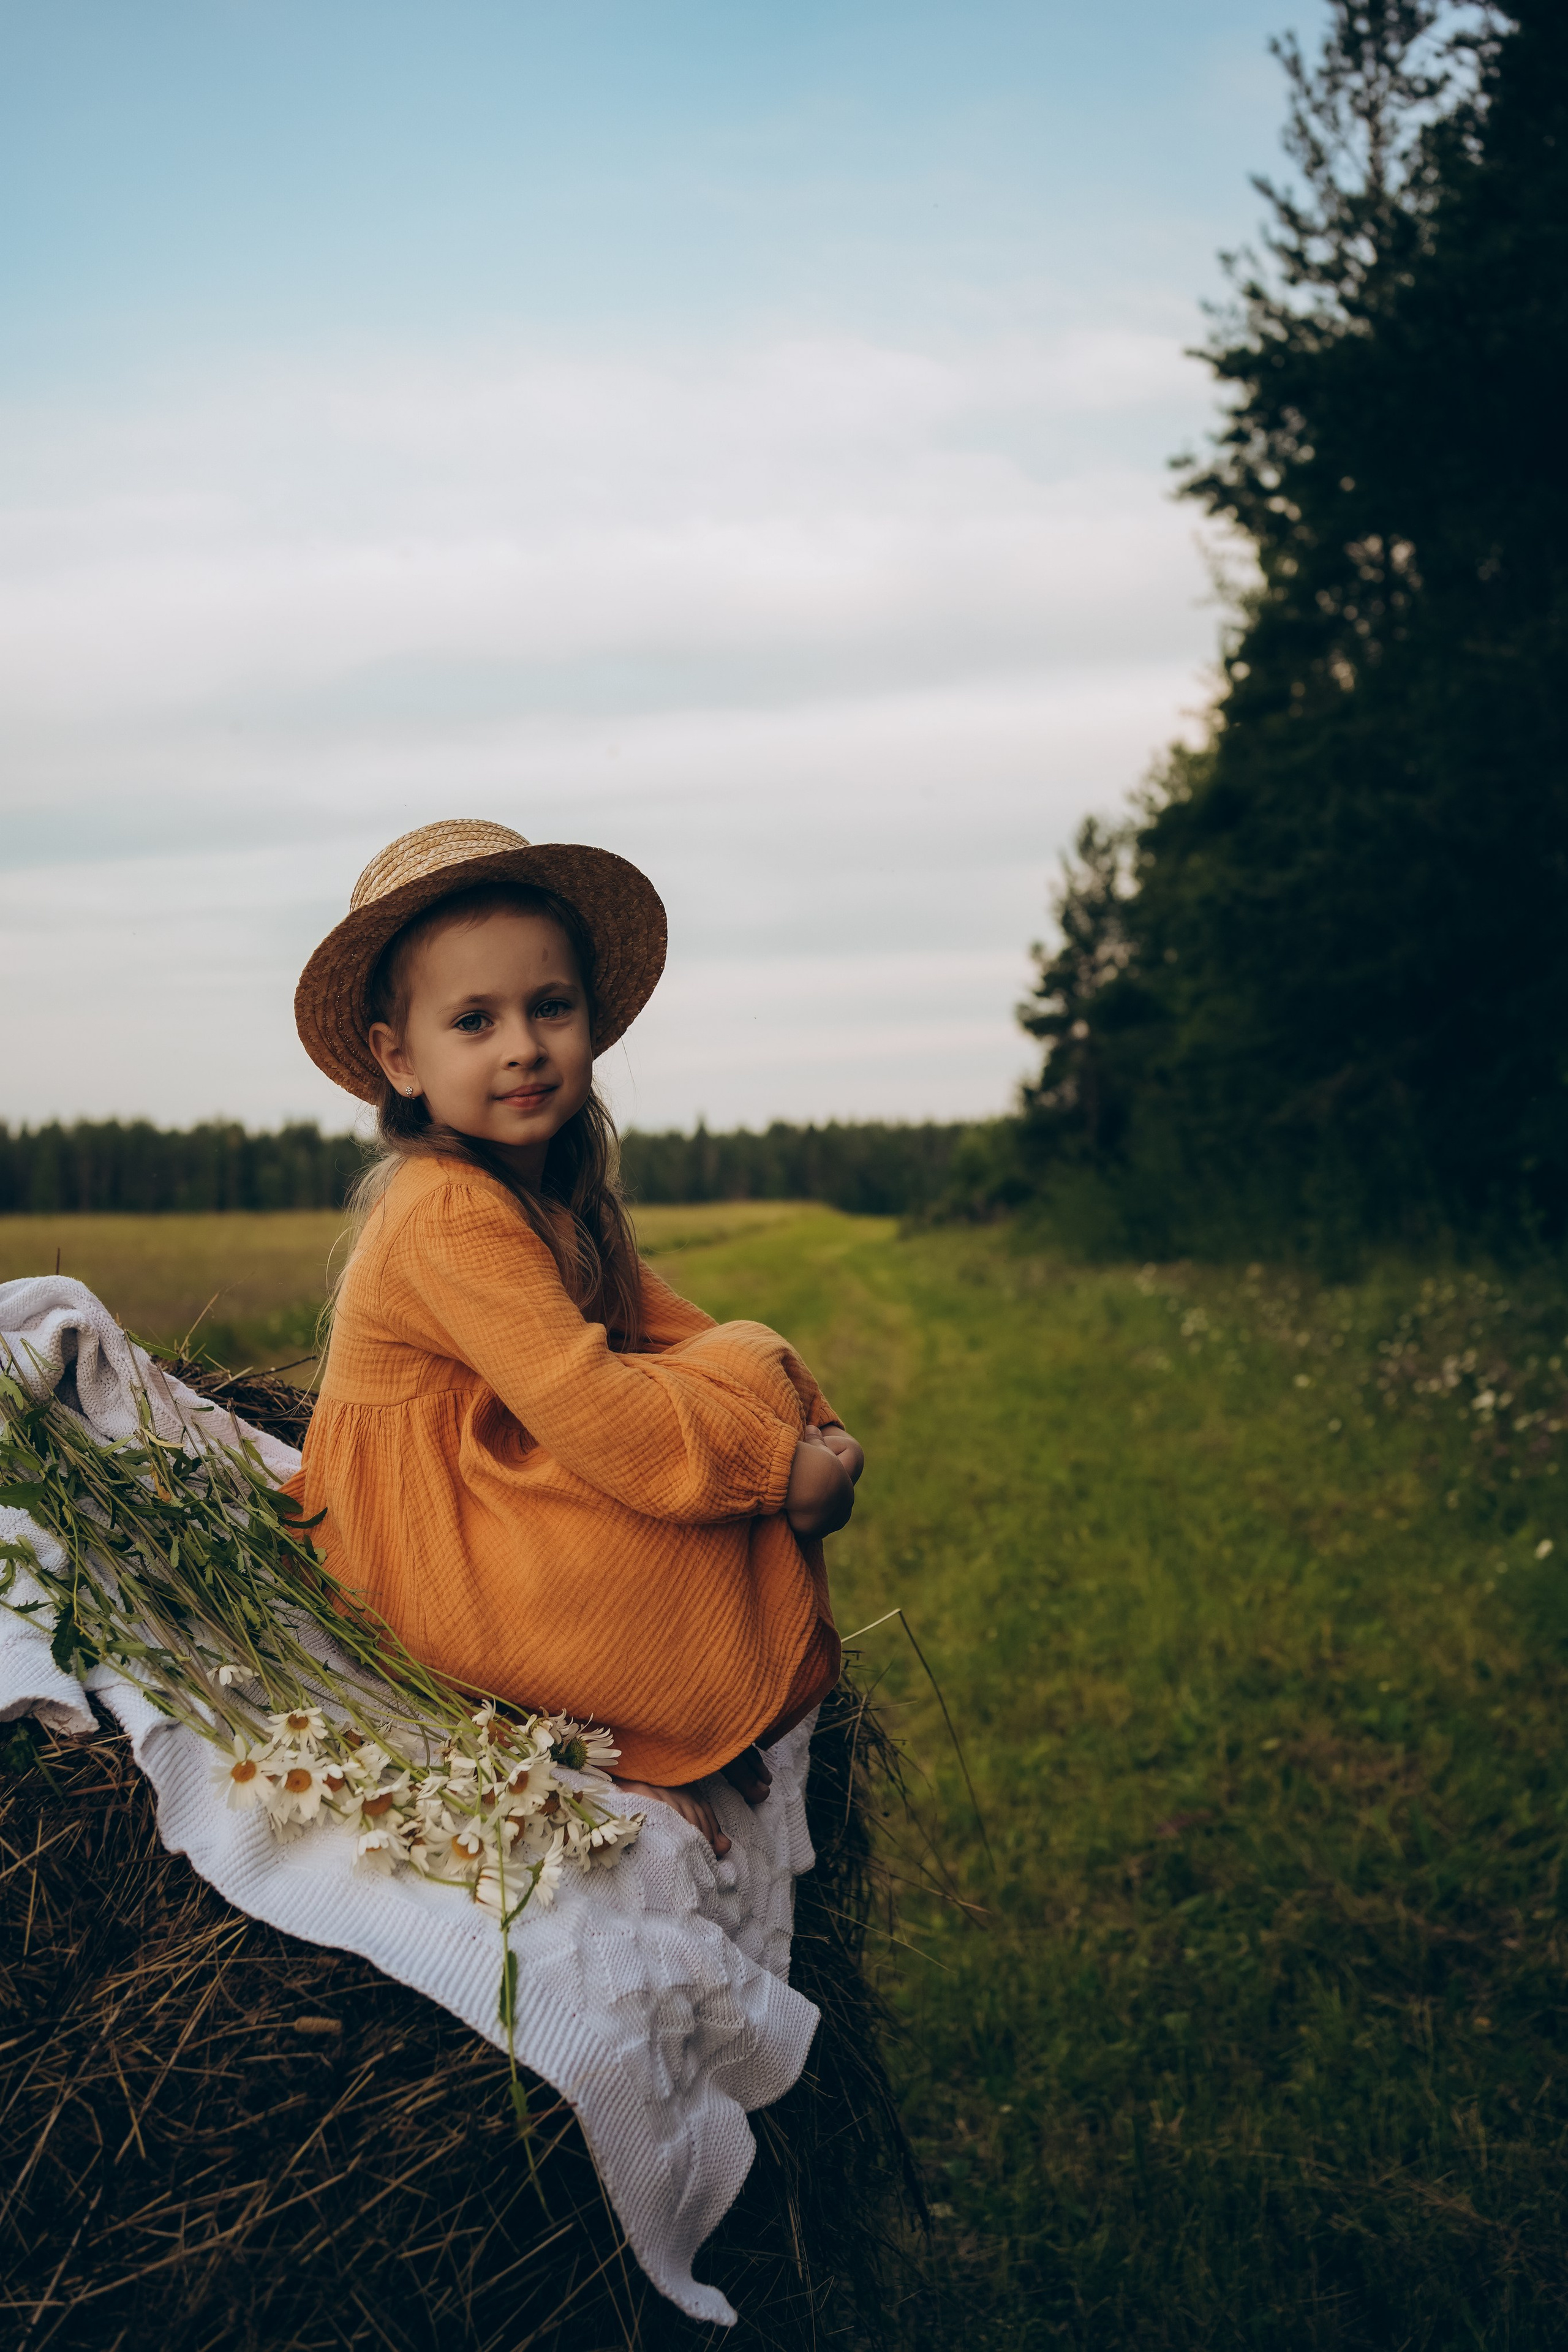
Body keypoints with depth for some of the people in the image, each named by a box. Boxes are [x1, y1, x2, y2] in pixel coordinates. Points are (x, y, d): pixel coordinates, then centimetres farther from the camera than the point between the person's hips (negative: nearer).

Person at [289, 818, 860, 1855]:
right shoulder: (450, 1213, -24)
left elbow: (660, 1325, 6)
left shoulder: (559, 1197, 8)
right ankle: (641, 1736, -13)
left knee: (752, 1368, 6)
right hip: (449, 1579, -10)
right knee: (750, 1372, -14)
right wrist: (782, 1465, -23)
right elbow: (587, 1411, -29)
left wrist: (806, 1422, -10)